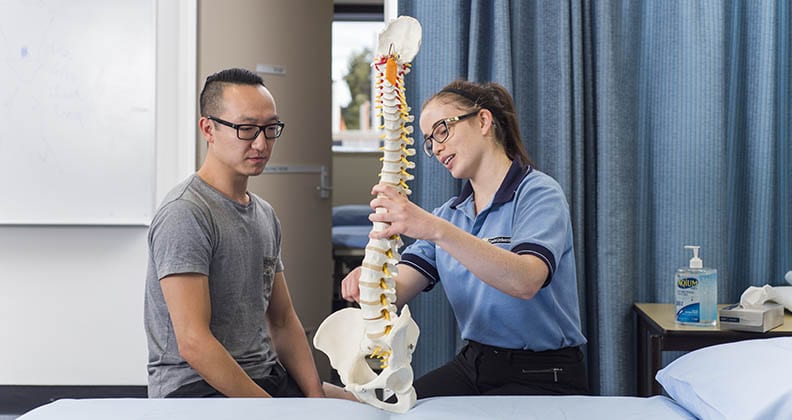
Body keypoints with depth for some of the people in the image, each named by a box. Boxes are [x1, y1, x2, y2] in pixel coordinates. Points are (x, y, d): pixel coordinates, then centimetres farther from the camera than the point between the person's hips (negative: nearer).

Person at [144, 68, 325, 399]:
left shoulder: (265, 214, 14)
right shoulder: (184, 214, -14)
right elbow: (193, 343, -20)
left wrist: (317, 398, 2)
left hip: (267, 377, 8)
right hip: (195, 386, -8)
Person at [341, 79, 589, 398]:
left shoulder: (538, 193, -11)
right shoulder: (448, 213, 11)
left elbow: (525, 281, -30)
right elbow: (398, 289, -2)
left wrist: (435, 229, -39)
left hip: (542, 378, -6)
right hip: (472, 365, 6)